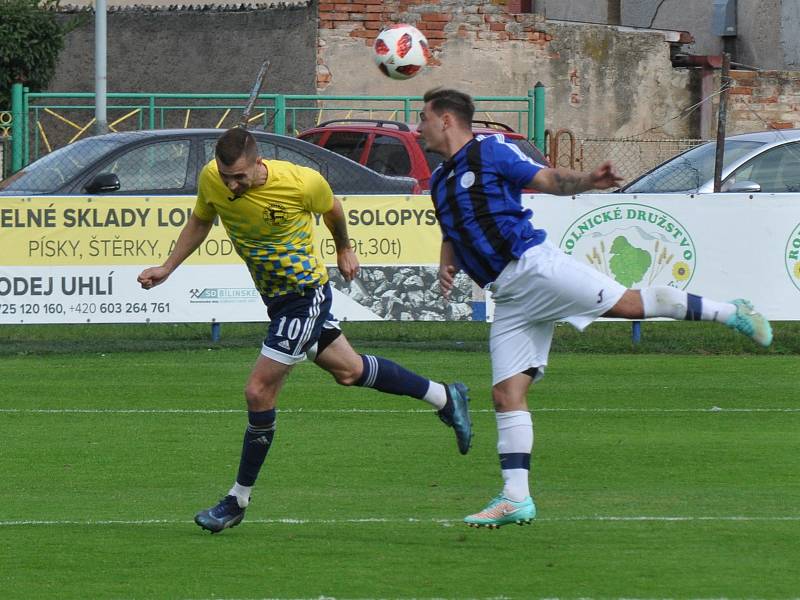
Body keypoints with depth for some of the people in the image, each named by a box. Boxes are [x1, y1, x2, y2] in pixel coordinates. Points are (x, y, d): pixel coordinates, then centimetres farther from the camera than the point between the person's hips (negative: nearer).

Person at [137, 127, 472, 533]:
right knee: (348, 370, 19)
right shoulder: (211, 179, -15)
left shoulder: (302, 183, -27)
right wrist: (167, 268, 0)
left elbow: (331, 208, -3)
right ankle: (445, 398, 39)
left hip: (305, 292, -6)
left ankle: (238, 500, 2)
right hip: (275, 296, 6)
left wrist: (344, 248, 15)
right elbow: (200, 221, 8)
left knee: (259, 391, -11)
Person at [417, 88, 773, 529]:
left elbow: (549, 180, 1)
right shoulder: (440, 182, 22)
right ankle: (515, 498, -2)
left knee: (628, 303, -19)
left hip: (532, 265, -6)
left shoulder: (490, 152, 2)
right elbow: (453, 234, 30)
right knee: (506, 395, -2)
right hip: (508, 298, 6)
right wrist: (447, 266, 8)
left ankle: (729, 313, -5)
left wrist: (587, 180, -19)